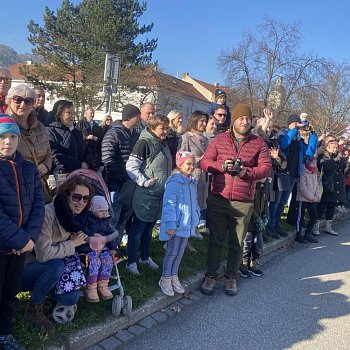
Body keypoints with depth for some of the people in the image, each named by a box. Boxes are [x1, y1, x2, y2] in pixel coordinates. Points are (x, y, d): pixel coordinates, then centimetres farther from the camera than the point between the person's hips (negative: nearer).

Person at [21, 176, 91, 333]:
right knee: (56, 266, -33)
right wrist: (72, 244, -21)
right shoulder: (48, 214, -29)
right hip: (25, 268, -6)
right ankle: (34, 309, -7)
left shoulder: (76, 217, -6)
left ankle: (39, 290, 19)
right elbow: (43, 254, -33)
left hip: (49, 269, 6)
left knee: (71, 298, -11)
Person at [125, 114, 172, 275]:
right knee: (137, 229, 3)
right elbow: (131, 167, -19)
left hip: (160, 195, 8)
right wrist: (146, 182, -20)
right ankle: (131, 262, 15)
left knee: (149, 228, 19)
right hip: (145, 196, -8)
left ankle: (145, 257, 34)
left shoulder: (163, 144, 11)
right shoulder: (144, 143, -15)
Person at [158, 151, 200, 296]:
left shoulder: (192, 182, 7)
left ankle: (174, 277, 34)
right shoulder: (174, 182, -18)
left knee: (180, 253, 18)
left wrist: (196, 219, 17)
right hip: (175, 225, -7)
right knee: (172, 252, 6)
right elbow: (169, 204, -20)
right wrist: (170, 225, -22)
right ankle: (165, 279, 23)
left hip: (187, 224, 7)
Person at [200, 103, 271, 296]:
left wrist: (247, 171, -18)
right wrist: (221, 165, -16)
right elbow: (204, 162, 2)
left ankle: (231, 277, 29)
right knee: (215, 240, 9)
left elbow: (266, 168, -2)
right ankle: (210, 276, 24)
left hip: (243, 203, 0)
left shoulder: (258, 143, 4)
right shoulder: (219, 139, 4)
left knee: (237, 243, 11)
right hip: (218, 199, 0)